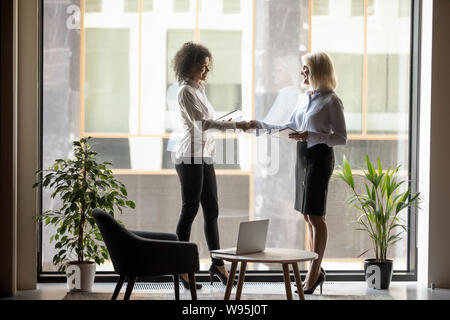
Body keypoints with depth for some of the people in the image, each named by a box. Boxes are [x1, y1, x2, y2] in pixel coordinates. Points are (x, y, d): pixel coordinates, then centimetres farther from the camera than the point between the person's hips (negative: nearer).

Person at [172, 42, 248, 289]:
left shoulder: (199, 88, 16)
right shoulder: (186, 91, -12)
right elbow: (201, 123, -20)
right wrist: (235, 125, -22)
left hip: (204, 157, 9)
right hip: (190, 157, -9)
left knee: (211, 210, 9)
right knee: (190, 210, -5)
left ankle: (217, 264, 15)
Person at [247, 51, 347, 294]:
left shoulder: (331, 101, -9)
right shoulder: (305, 98, 14)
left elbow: (341, 138, -11)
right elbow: (289, 127, 23)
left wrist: (311, 135, -22)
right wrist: (260, 125, 14)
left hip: (320, 157, -8)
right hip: (303, 157, 8)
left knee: (315, 215, -6)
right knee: (308, 216, 9)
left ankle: (314, 273, 0)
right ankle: (316, 271, 16)